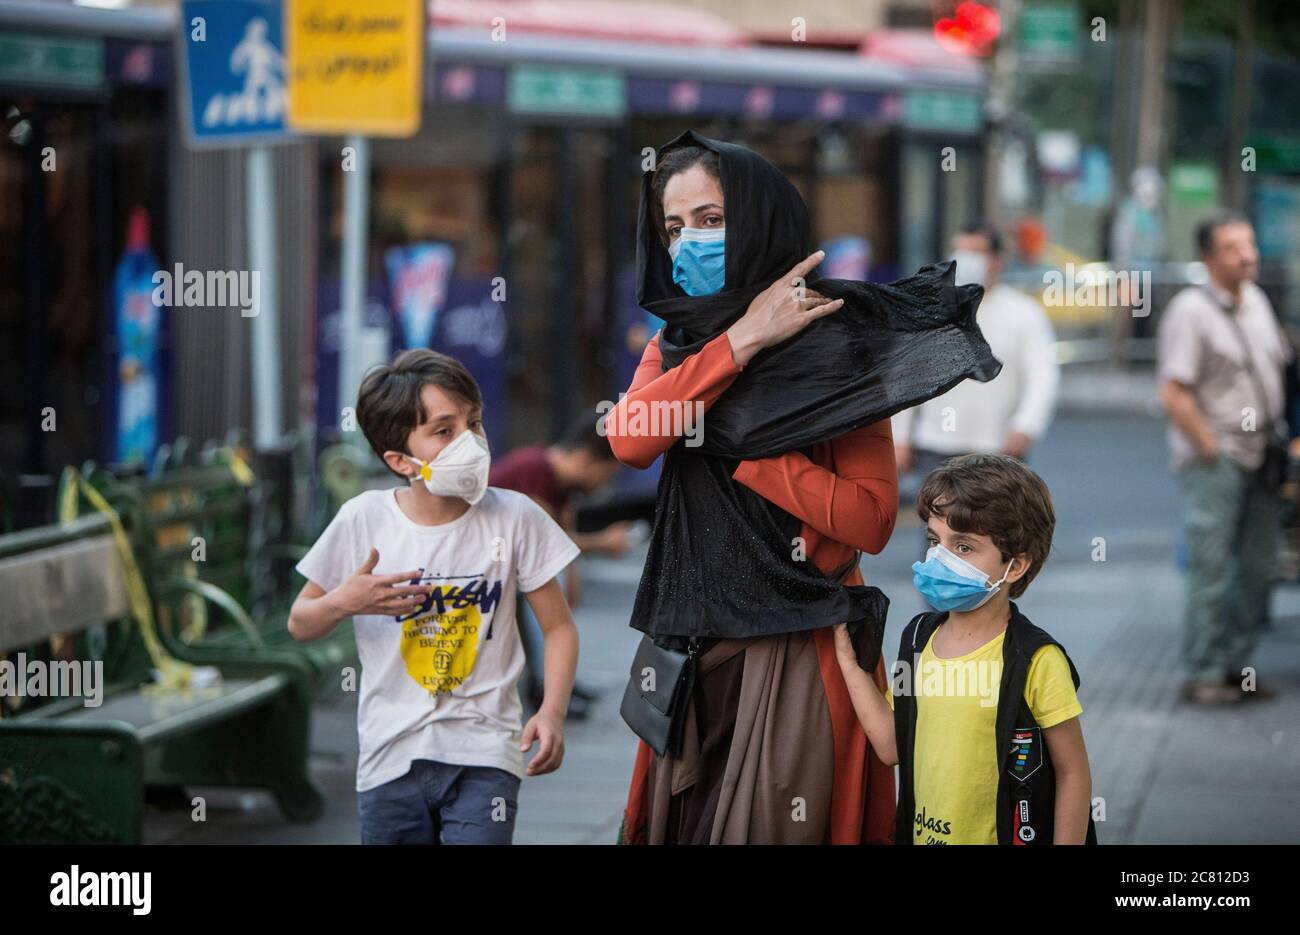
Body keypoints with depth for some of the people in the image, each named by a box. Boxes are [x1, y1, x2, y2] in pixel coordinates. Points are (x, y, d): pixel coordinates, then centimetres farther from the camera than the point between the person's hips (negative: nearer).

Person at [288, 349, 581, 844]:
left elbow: (558, 626, 2)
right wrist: (343, 602, -15)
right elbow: (300, 624, 7)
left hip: (483, 752, -2)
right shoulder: (363, 520, -3)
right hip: (390, 759, 2)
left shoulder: (514, 518, -5)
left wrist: (552, 712, -14)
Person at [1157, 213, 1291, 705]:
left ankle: (1235, 665, 18)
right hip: (1213, 459, -7)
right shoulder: (1190, 310, -13)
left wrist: (1279, 438, 14)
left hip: (1261, 457, 8)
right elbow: (1173, 394, -17)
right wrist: (1211, 450, -15)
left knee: (1257, 567, 8)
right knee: (1211, 568, -5)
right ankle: (1202, 674, 1)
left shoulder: (1257, 301, 11)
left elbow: (1279, 364, 23)